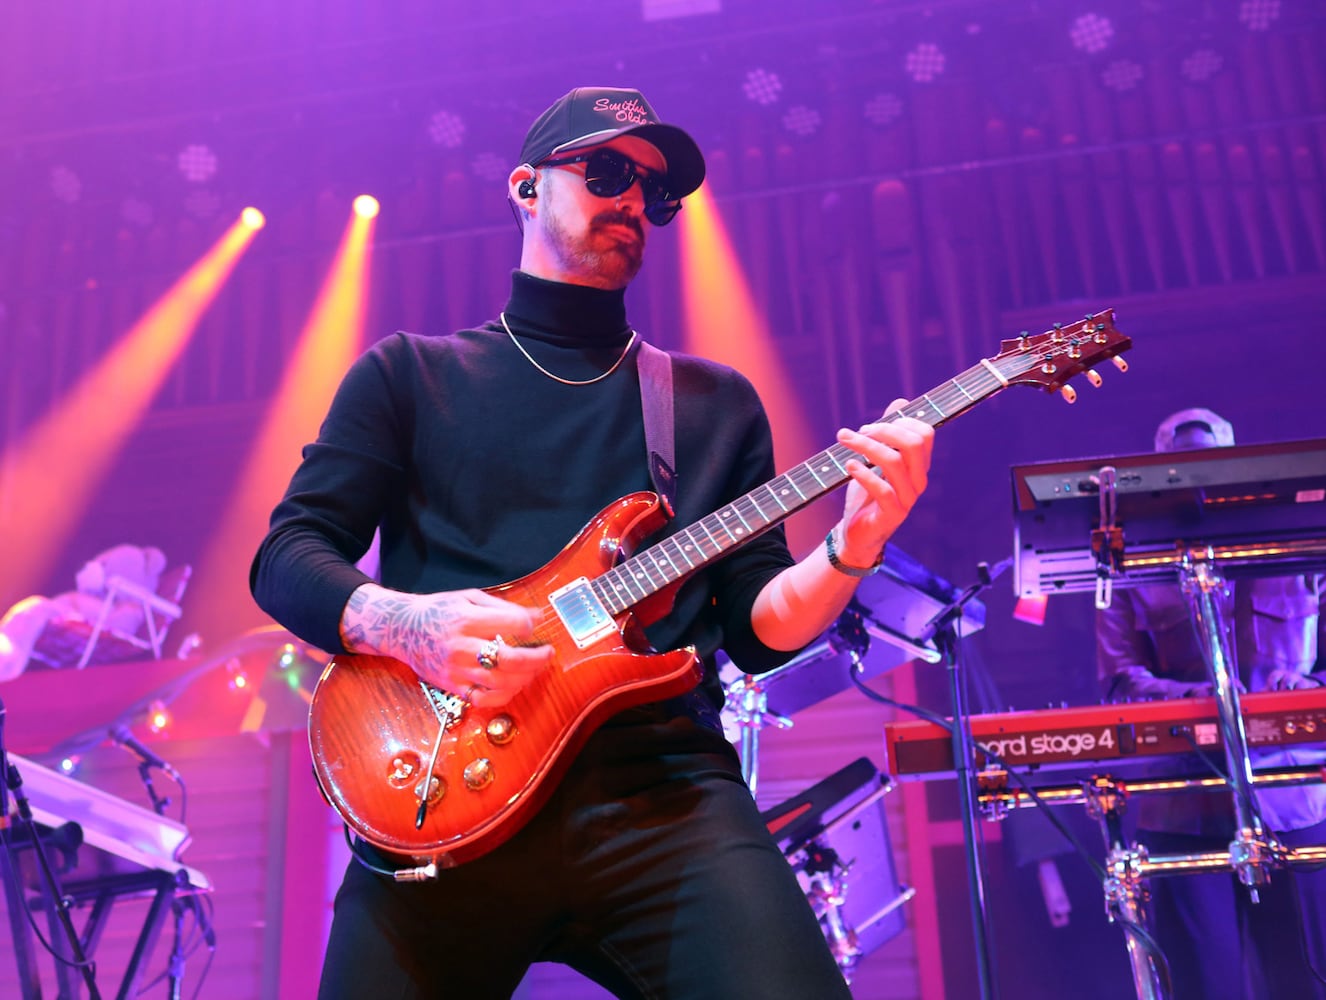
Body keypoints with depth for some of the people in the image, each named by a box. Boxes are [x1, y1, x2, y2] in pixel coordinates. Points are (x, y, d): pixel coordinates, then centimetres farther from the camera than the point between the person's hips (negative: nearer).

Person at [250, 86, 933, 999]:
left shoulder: (718, 402, 19)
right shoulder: (410, 374, 14)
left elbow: (758, 629, 14)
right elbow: (287, 555, 7)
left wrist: (852, 547, -6)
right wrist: (400, 621, -13)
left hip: (661, 784, 1)